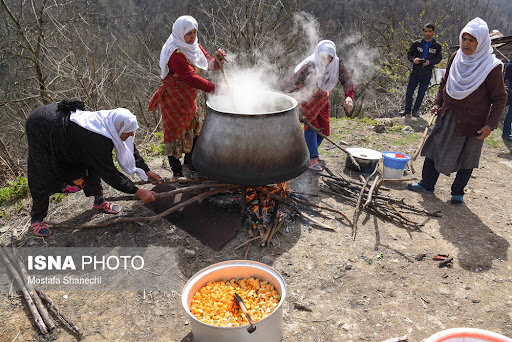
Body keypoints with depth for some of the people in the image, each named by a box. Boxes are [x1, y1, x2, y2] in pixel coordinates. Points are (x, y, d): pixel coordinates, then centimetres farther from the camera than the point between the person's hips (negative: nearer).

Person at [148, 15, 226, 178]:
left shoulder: (194, 46, 4)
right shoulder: (176, 53, -24)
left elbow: (208, 63, 3)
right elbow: (190, 77, -32)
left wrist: (217, 60, -21)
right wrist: (214, 88, -36)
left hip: (188, 98, 9)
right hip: (173, 99, -9)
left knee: (194, 127, 19)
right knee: (175, 133, 0)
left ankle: (189, 161, 39)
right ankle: (177, 173, 13)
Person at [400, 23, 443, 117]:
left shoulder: (437, 46, 0)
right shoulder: (417, 43, 0)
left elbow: (439, 58, 4)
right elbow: (409, 54, 6)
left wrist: (429, 62, -15)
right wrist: (413, 59, -16)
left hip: (427, 74, 0)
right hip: (415, 72, 1)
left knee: (421, 93, 6)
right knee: (409, 91, 1)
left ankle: (416, 110, 19)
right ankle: (407, 109, 16)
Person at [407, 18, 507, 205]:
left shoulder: (492, 67, -13)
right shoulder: (456, 57, 2)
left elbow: (500, 99, -9)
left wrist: (490, 125, -14)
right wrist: (437, 103, 5)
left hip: (473, 122, -5)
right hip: (448, 116, 5)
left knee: (467, 158, 6)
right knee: (435, 147, 10)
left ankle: (457, 192, 23)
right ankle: (427, 184, 24)